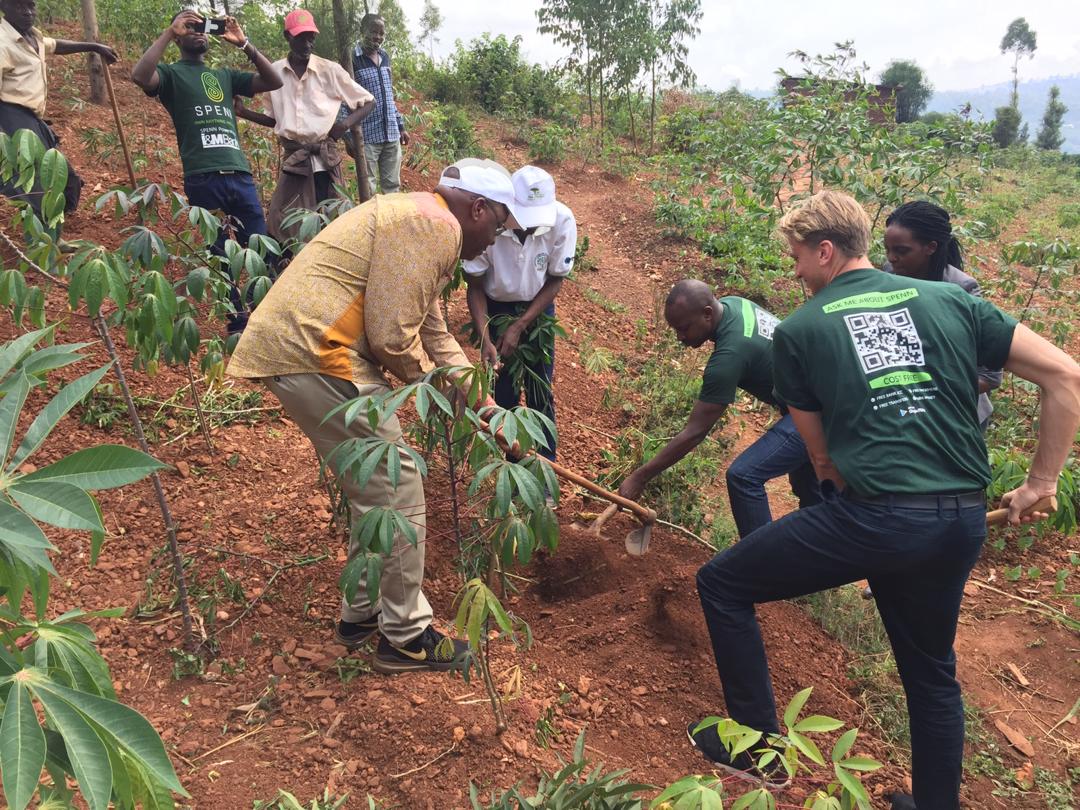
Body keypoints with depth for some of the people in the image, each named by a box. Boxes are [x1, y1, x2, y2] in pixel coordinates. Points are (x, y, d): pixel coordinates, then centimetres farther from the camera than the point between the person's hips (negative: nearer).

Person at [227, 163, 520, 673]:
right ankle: (405, 637, 13)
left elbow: (435, 336, 27)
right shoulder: (433, 224, -11)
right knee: (396, 495, -2)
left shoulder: (423, 224, 23)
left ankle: (362, 614, 33)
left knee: (375, 490, 20)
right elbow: (392, 335, -18)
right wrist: (428, 380, 3)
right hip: (315, 355, -11)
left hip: (295, 346, 11)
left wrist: (486, 409, 27)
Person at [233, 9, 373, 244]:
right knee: (280, 221, -1)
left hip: (324, 159, -2)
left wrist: (347, 122, -10)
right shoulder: (274, 72, 5)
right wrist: (243, 112, 2)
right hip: (292, 159, 2)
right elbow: (275, 119, 17)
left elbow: (368, 101, 6)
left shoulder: (330, 70, -2)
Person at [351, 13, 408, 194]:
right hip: (367, 136, -6)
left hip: (391, 133, 6)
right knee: (368, 189, -1)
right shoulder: (352, 59, -7)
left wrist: (400, 125, 18)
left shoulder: (385, 57, 13)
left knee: (393, 186, 10)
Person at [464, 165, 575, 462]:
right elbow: (475, 285, -15)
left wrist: (519, 326, -17)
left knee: (540, 392, 3)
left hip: (538, 307, 1)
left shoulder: (563, 220, -28)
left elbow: (556, 280, -11)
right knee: (503, 393, 2)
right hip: (495, 308, 0)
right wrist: (485, 340, -26)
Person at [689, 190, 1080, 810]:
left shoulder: (798, 331, 3)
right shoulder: (951, 300, 10)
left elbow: (822, 456, 6)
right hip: (963, 525, 5)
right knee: (932, 669, 27)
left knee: (721, 585, 14)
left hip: (871, 518, -5)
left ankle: (759, 748, 23)